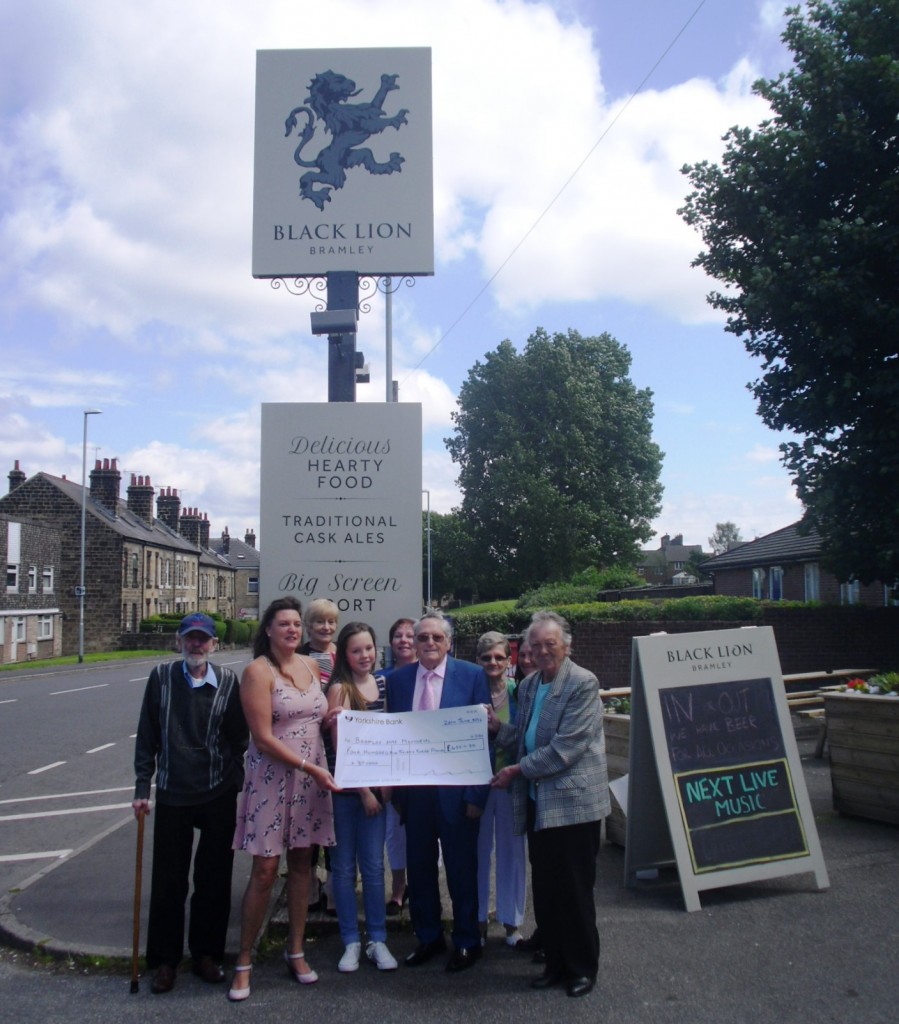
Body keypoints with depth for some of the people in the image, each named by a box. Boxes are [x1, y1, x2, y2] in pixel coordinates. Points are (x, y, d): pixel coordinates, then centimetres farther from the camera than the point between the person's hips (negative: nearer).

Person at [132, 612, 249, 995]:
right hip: (173, 794, 0)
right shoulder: (161, 677, -2)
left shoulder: (227, 681, -3)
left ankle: (206, 953, 26)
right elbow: (147, 737, 2)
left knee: (214, 878, 9)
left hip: (219, 795, 0)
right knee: (168, 879, 7)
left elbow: (239, 738, 3)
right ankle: (165, 960, 22)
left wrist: (237, 784, 1)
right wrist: (142, 787, 0)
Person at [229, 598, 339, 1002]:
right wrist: (311, 767, -18)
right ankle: (244, 962, 13)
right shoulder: (257, 671, -10)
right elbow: (263, 738, -15)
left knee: (302, 863, 11)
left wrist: (330, 717, 0)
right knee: (265, 870, -2)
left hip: (312, 776, 5)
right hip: (272, 776, -5)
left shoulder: (310, 665, 8)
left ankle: (296, 952, 24)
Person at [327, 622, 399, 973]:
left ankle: (377, 940, 18)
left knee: (373, 865, 8)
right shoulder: (340, 689, -10)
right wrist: (363, 791, -10)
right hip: (345, 787, -4)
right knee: (344, 866, 8)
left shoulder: (382, 683, 5)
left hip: (375, 785, 4)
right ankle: (351, 942, 19)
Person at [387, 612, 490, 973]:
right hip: (414, 790, 3)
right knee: (419, 867, 13)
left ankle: (466, 942, 27)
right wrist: (395, 791, 3)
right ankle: (428, 937, 32)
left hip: (456, 790, -3)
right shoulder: (397, 679, 3)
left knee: (461, 869, 9)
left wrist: (477, 794, -11)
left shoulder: (472, 676, -6)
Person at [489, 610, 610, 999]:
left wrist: (517, 771, -14)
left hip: (572, 802, -7)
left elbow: (565, 747, -18)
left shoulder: (582, 684, -13)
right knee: (544, 889, 13)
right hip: (537, 802, 7)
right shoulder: (528, 685, 11)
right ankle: (555, 962, 28)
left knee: (574, 891, 4)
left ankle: (582, 967, 21)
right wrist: (498, 727, -1)